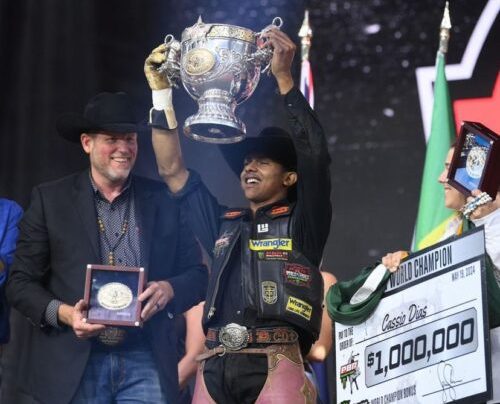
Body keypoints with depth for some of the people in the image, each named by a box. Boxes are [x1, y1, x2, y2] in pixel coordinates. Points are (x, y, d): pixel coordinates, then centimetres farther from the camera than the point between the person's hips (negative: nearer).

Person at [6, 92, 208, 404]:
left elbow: (197, 273, 12)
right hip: (74, 364, -1)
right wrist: (64, 313, -13)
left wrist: (169, 289, -9)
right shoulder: (50, 199, 4)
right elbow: (21, 282, 4)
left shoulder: (162, 199, 9)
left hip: (146, 364, 1)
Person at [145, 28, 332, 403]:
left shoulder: (302, 224, 12)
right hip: (214, 369, 4)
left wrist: (285, 78, -6)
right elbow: (173, 170, 23)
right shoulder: (224, 225, 23)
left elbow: (315, 156, -1)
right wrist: (161, 92, 17)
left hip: (275, 366, -4)